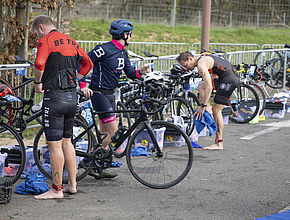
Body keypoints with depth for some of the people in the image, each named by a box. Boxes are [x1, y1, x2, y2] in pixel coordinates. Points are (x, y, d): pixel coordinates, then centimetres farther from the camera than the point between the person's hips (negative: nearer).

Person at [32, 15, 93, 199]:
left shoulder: (46, 41, -8)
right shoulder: (70, 41, 16)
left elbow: (39, 64, -25)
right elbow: (88, 63, 22)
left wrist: (38, 82, -8)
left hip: (54, 97, -8)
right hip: (72, 97, 8)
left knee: (55, 144, -3)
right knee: (66, 141, 16)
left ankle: (57, 189, 1)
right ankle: (72, 184, 20)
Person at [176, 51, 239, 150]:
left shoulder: (201, 63, -15)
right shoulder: (203, 58, 16)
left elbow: (209, 87, -22)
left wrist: (202, 106, -19)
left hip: (229, 79, -10)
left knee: (216, 110, -5)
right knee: (201, 86, 14)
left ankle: (219, 143, -1)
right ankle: (208, 109, 0)